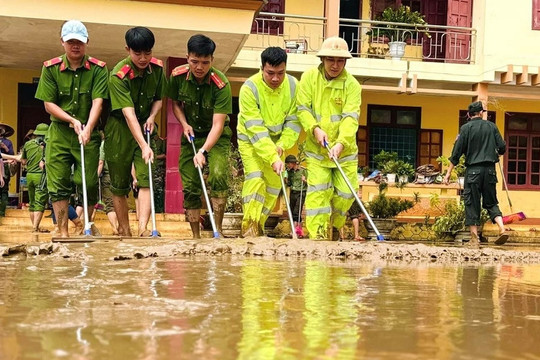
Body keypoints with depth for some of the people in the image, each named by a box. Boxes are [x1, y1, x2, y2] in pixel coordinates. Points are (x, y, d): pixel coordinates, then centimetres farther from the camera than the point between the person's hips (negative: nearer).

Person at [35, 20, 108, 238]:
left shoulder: (98, 69, -5)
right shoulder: (50, 68, -1)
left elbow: (97, 102, -14)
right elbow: (48, 104, -1)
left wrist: (87, 128, -28)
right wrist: (72, 121, -14)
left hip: (89, 133, -1)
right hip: (59, 132, 1)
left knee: (88, 183, -2)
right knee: (58, 184, -3)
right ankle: (63, 233, 4)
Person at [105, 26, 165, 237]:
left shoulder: (157, 68, -6)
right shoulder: (118, 76, -22)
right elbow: (129, 113, -31)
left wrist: (152, 117, -11)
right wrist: (144, 146, -39)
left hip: (145, 127, 4)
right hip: (120, 128, -3)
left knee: (146, 179, -11)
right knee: (119, 184, 4)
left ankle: (143, 228, -17)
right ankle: (124, 231, 16)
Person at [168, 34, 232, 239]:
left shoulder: (221, 84, -25)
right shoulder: (178, 76, -12)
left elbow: (217, 125, -28)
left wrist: (203, 151, -39)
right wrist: (184, 124, -9)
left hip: (216, 136, -4)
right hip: (191, 134, 4)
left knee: (218, 175, -26)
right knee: (190, 186, 0)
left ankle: (217, 229, -15)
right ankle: (195, 236, 12)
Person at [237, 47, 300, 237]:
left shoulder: (293, 85, -16)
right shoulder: (250, 88, -28)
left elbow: (293, 120, -9)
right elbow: (255, 130, -31)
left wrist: (281, 145, -22)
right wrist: (273, 158, -38)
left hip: (277, 141, 5)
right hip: (250, 140, -4)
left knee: (274, 183, 7)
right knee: (255, 178, -20)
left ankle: (259, 226, 22)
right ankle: (249, 226, -16)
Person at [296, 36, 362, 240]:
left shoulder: (352, 84, -7)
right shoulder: (309, 77, -2)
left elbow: (350, 117, -16)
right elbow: (302, 108, -4)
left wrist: (341, 143, -30)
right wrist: (315, 128, -22)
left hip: (344, 149, 1)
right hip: (316, 149, 0)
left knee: (345, 193, 4)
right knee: (318, 191, -10)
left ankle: (335, 226, 31)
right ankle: (317, 235, -5)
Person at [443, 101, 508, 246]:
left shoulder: (466, 128, -2)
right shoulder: (491, 126, 6)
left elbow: (456, 153, -5)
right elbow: (502, 148, 5)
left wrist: (448, 173, -1)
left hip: (473, 170, -3)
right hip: (490, 169, 3)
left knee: (471, 203, 3)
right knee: (491, 202, 14)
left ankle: (474, 238, 2)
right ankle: (502, 228, -5)